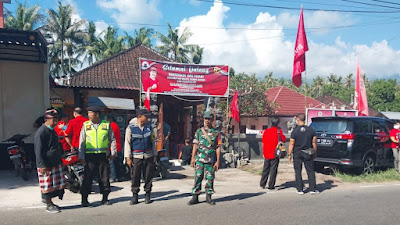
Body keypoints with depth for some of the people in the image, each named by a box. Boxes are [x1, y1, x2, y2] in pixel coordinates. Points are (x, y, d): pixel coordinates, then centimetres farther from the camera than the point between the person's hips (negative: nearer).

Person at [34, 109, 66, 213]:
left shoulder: (52, 131, 15)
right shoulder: (41, 132, -14)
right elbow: (38, 151, -17)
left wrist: (60, 161, 23)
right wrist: (42, 165, -20)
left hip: (56, 163, 9)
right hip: (46, 165, -9)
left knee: (56, 185, 13)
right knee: (47, 185, 1)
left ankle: (51, 202, 26)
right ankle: (49, 205, 12)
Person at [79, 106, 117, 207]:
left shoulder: (106, 125, 5)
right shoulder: (86, 125, 6)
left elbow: (112, 140, 11)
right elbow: (82, 142, 7)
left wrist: (113, 153, 4)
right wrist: (81, 156, 1)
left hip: (103, 155, 1)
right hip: (90, 155, 0)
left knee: (104, 177, 6)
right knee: (88, 177, 0)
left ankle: (105, 198, 18)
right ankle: (84, 199, 11)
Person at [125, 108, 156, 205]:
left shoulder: (149, 128, 11)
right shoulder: (130, 128, -1)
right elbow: (127, 143, 0)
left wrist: (155, 155, 12)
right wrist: (128, 157, -5)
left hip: (148, 156, 3)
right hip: (136, 157, -3)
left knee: (149, 176, 4)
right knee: (135, 177, 0)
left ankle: (148, 195, 17)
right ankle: (135, 196, 13)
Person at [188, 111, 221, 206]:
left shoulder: (216, 133, 4)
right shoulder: (199, 131, 7)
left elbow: (218, 148, 2)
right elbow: (195, 145, 6)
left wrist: (218, 161, -4)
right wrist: (193, 158, -1)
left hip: (211, 160, 0)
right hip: (199, 159, 0)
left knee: (210, 178, 5)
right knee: (197, 177, -2)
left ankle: (208, 197, 18)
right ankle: (195, 197, 5)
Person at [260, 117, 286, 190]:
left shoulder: (266, 131, 6)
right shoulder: (278, 131, -7)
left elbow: (263, 143, 10)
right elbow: (284, 140, 1)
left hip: (266, 154, 4)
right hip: (275, 154, -4)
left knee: (265, 170, 15)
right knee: (273, 170, 1)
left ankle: (262, 184, 18)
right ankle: (271, 186, 2)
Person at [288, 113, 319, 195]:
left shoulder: (295, 131, -10)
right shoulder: (311, 130, -1)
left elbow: (291, 144, -9)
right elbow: (314, 143, 4)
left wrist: (289, 155, -1)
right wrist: (314, 153, 15)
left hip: (297, 154, -2)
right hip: (308, 154, 2)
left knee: (298, 172, 6)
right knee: (310, 171, 10)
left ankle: (300, 189, 8)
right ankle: (313, 189, 12)